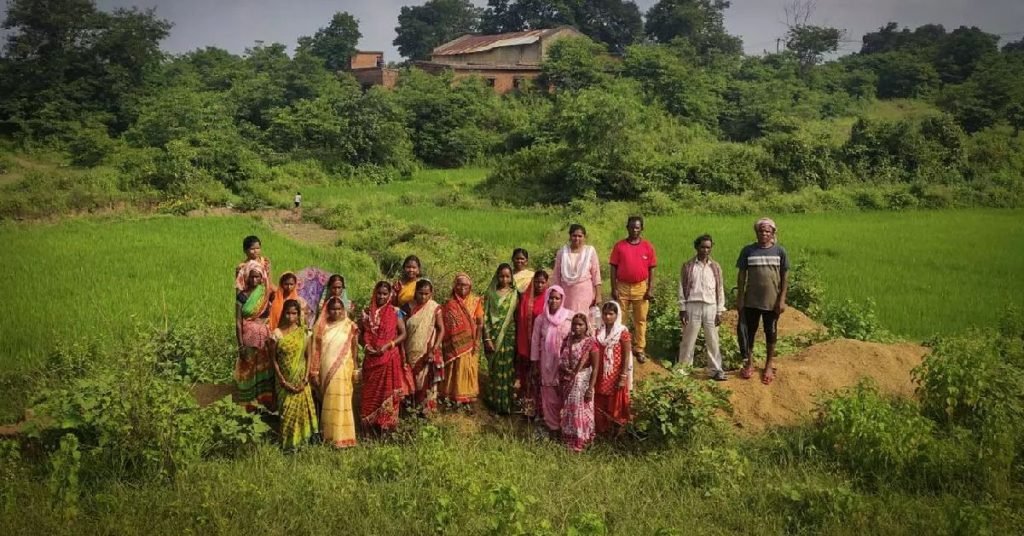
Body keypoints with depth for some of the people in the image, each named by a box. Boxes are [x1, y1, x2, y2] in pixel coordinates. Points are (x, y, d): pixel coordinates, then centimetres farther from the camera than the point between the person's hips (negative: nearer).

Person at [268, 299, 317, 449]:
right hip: (285, 381, -2)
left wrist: (306, 378, -9)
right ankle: (288, 444, 17)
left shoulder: (303, 332, -1)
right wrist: (283, 381, -11)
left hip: (301, 381, 2)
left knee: (302, 409, 5)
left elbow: (309, 356, 1)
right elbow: (273, 359, -5)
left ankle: (300, 441, 18)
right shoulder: (277, 333, -7)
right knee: (287, 411, 4)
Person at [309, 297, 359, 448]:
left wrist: (354, 370, 4)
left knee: (340, 402, -5)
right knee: (327, 404, 8)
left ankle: (341, 437, 1)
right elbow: (316, 350, 3)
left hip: (343, 370, -2)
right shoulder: (321, 327, 3)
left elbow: (354, 349, 5)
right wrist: (314, 372, -1)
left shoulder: (350, 327, 0)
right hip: (326, 370, 2)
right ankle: (328, 435, 19)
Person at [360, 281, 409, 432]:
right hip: (371, 358, 3)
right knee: (370, 391, 7)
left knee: (388, 391, 2)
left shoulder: (394, 312, -1)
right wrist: (366, 346, -9)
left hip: (390, 358, -2)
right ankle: (371, 423, 17)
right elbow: (361, 334, 9)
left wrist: (387, 346, -15)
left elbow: (403, 334, -4)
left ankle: (387, 423, 10)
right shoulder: (367, 312, 6)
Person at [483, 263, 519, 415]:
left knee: (507, 369, 2)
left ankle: (506, 403, 10)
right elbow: (485, 317, -2)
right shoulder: (490, 293, 1)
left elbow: (518, 317, 5)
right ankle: (494, 402, 12)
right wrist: (487, 338, -9)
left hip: (509, 336, 1)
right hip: (493, 335, -1)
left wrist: (517, 338, -1)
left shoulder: (514, 294, 5)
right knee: (495, 369, 3)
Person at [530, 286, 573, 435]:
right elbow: (535, 343, 3)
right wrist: (534, 365, 5)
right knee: (550, 394, 10)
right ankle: (552, 425, 25)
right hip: (547, 363, 1)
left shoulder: (570, 317, -8)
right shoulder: (540, 319, -3)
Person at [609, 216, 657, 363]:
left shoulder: (648, 246, 1)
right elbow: (613, 268, 0)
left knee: (641, 320, 6)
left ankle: (639, 349, 14)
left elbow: (651, 269, 3)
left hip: (641, 287, 0)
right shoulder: (619, 246, 0)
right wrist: (613, 289, -5)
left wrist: (651, 289, -3)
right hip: (622, 287, 0)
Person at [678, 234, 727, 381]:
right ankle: (683, 368, 17)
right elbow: (682, 288, 2)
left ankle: (715, 370, 11)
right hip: (693, 306, -1)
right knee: (688, 340, 6)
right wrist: (682, 309, -2)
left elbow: (720, 290, 7)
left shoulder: (715, 267, 5)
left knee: (713, 341, 4)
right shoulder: (688, 266, 1)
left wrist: (720, 311, 2)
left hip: (710, 307, 1)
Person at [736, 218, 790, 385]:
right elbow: (741, 276, 2)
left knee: (771, 333, 10)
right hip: (751, 301, 0)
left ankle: (769, 365, 24)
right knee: (748, 332, 8)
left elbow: (784, 277, 1)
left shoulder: (780, 251, -1)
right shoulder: (748, 251, -1)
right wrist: (739, 298, -1)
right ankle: (749, 363, 22)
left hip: (772, 301, 0)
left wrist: (782, 300, -5)